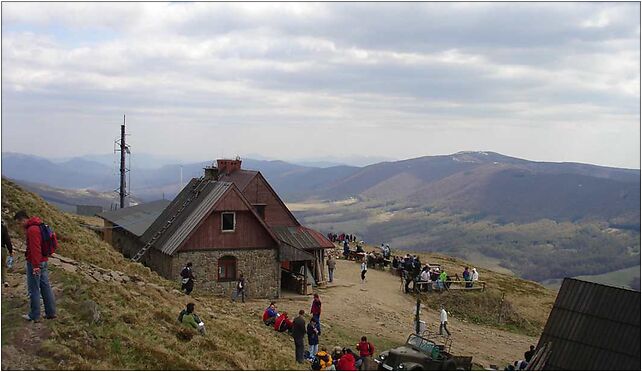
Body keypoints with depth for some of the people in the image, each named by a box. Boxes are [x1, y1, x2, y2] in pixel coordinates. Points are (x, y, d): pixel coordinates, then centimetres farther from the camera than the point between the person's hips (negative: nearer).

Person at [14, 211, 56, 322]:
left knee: (34, 289, -1)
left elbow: (35, 249, -23)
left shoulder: (32, 230, -18)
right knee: (45, 287, 12)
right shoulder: (38, 226, 14)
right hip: (43, 261, 10)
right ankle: (51, 312, 17)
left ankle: (34, 316, 6)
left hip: (35, 263, -10)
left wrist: (36, 266, -23)